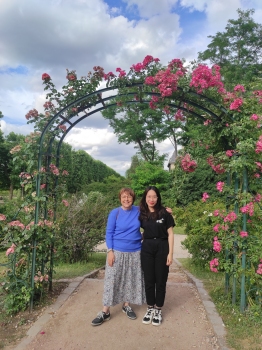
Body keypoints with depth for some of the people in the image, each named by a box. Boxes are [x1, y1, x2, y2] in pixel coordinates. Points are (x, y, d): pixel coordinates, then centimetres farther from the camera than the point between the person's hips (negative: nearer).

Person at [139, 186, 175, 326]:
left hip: (162, 248, -2)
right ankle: (150, 308, 27)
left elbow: (170, 234, -4)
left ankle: (158, 310, 24)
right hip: (147, 248, 2)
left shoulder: (165, 213, -5)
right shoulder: (142, 214, 3)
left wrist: (170, 253, -9)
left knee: (160, 280, 8)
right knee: (149, 280, 10)